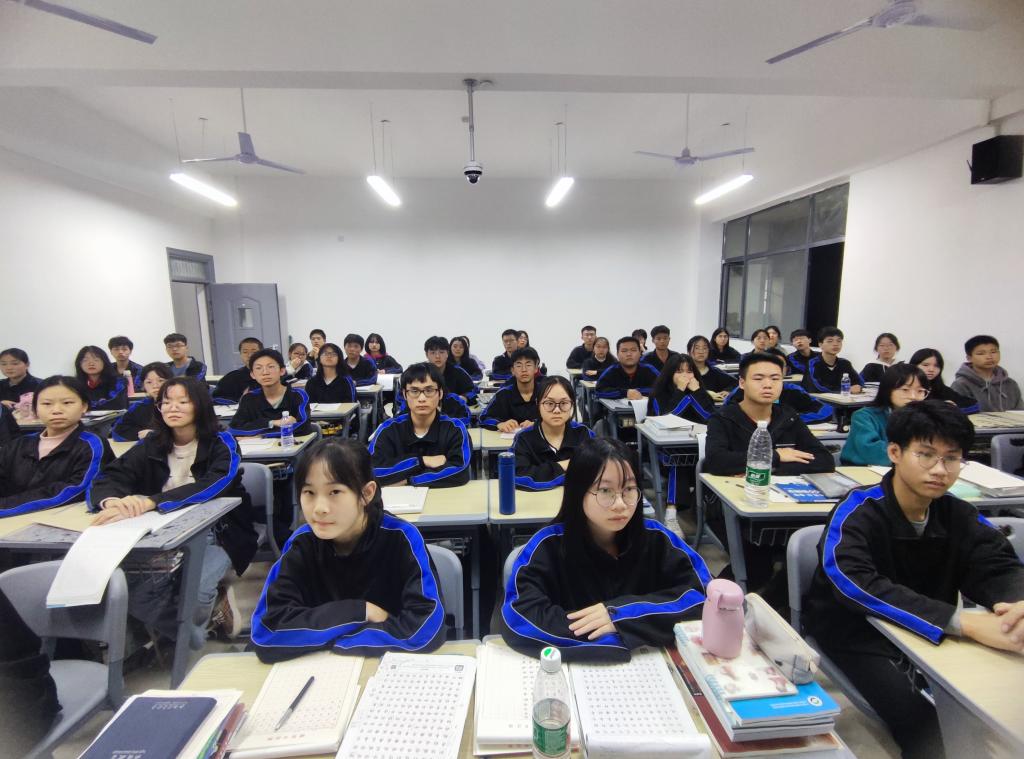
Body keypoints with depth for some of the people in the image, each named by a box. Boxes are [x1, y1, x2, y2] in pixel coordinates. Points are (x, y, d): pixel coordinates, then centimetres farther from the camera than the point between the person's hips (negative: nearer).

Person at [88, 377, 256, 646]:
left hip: (215, 534, -4)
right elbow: (105, 480, -7)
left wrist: (151, 501, -40)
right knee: (134, 587, -23)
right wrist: (111, 501, -32)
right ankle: (193, 638, 2)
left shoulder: (221, 444, -9)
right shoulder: (150, 446, 4)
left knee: (194, 591, -28)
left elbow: (213, 486, -27)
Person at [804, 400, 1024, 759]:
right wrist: (962, 622, -42)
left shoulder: (959, 515, -4)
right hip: (853, 630, -6)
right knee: (919, 721, -24)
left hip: (931, 633, 6)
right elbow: (854, 584, -36)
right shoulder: (858, 512, -24)